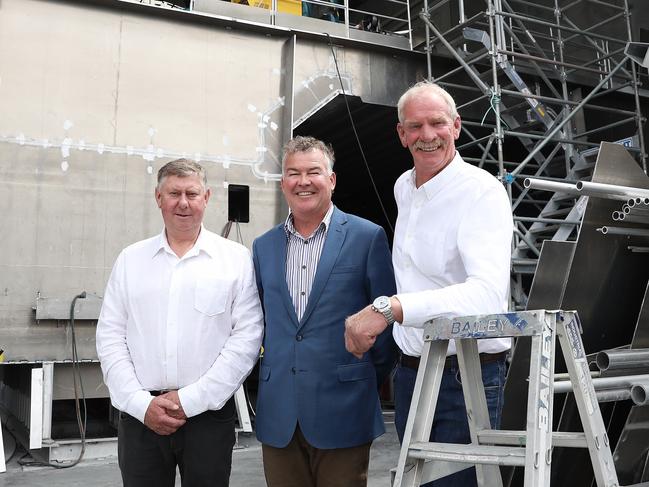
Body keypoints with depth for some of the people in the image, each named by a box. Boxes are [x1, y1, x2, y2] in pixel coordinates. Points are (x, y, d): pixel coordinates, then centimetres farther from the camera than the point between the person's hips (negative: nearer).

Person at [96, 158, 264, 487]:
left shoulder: (236, 258, -1)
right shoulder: (131, 259, 6)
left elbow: (247, 337, -7)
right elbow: (110, 338, 4)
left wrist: (191, 400, -10)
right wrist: (141, 403, -7)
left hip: (209, 413, -1)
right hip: (139, 415, 2)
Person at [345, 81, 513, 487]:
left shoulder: (483, 192, -17)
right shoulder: (403, 188, 8)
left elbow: (489, 293, -32)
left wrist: (392, 308, -42)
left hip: (467, 377, -7)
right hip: (410, 373, 8)